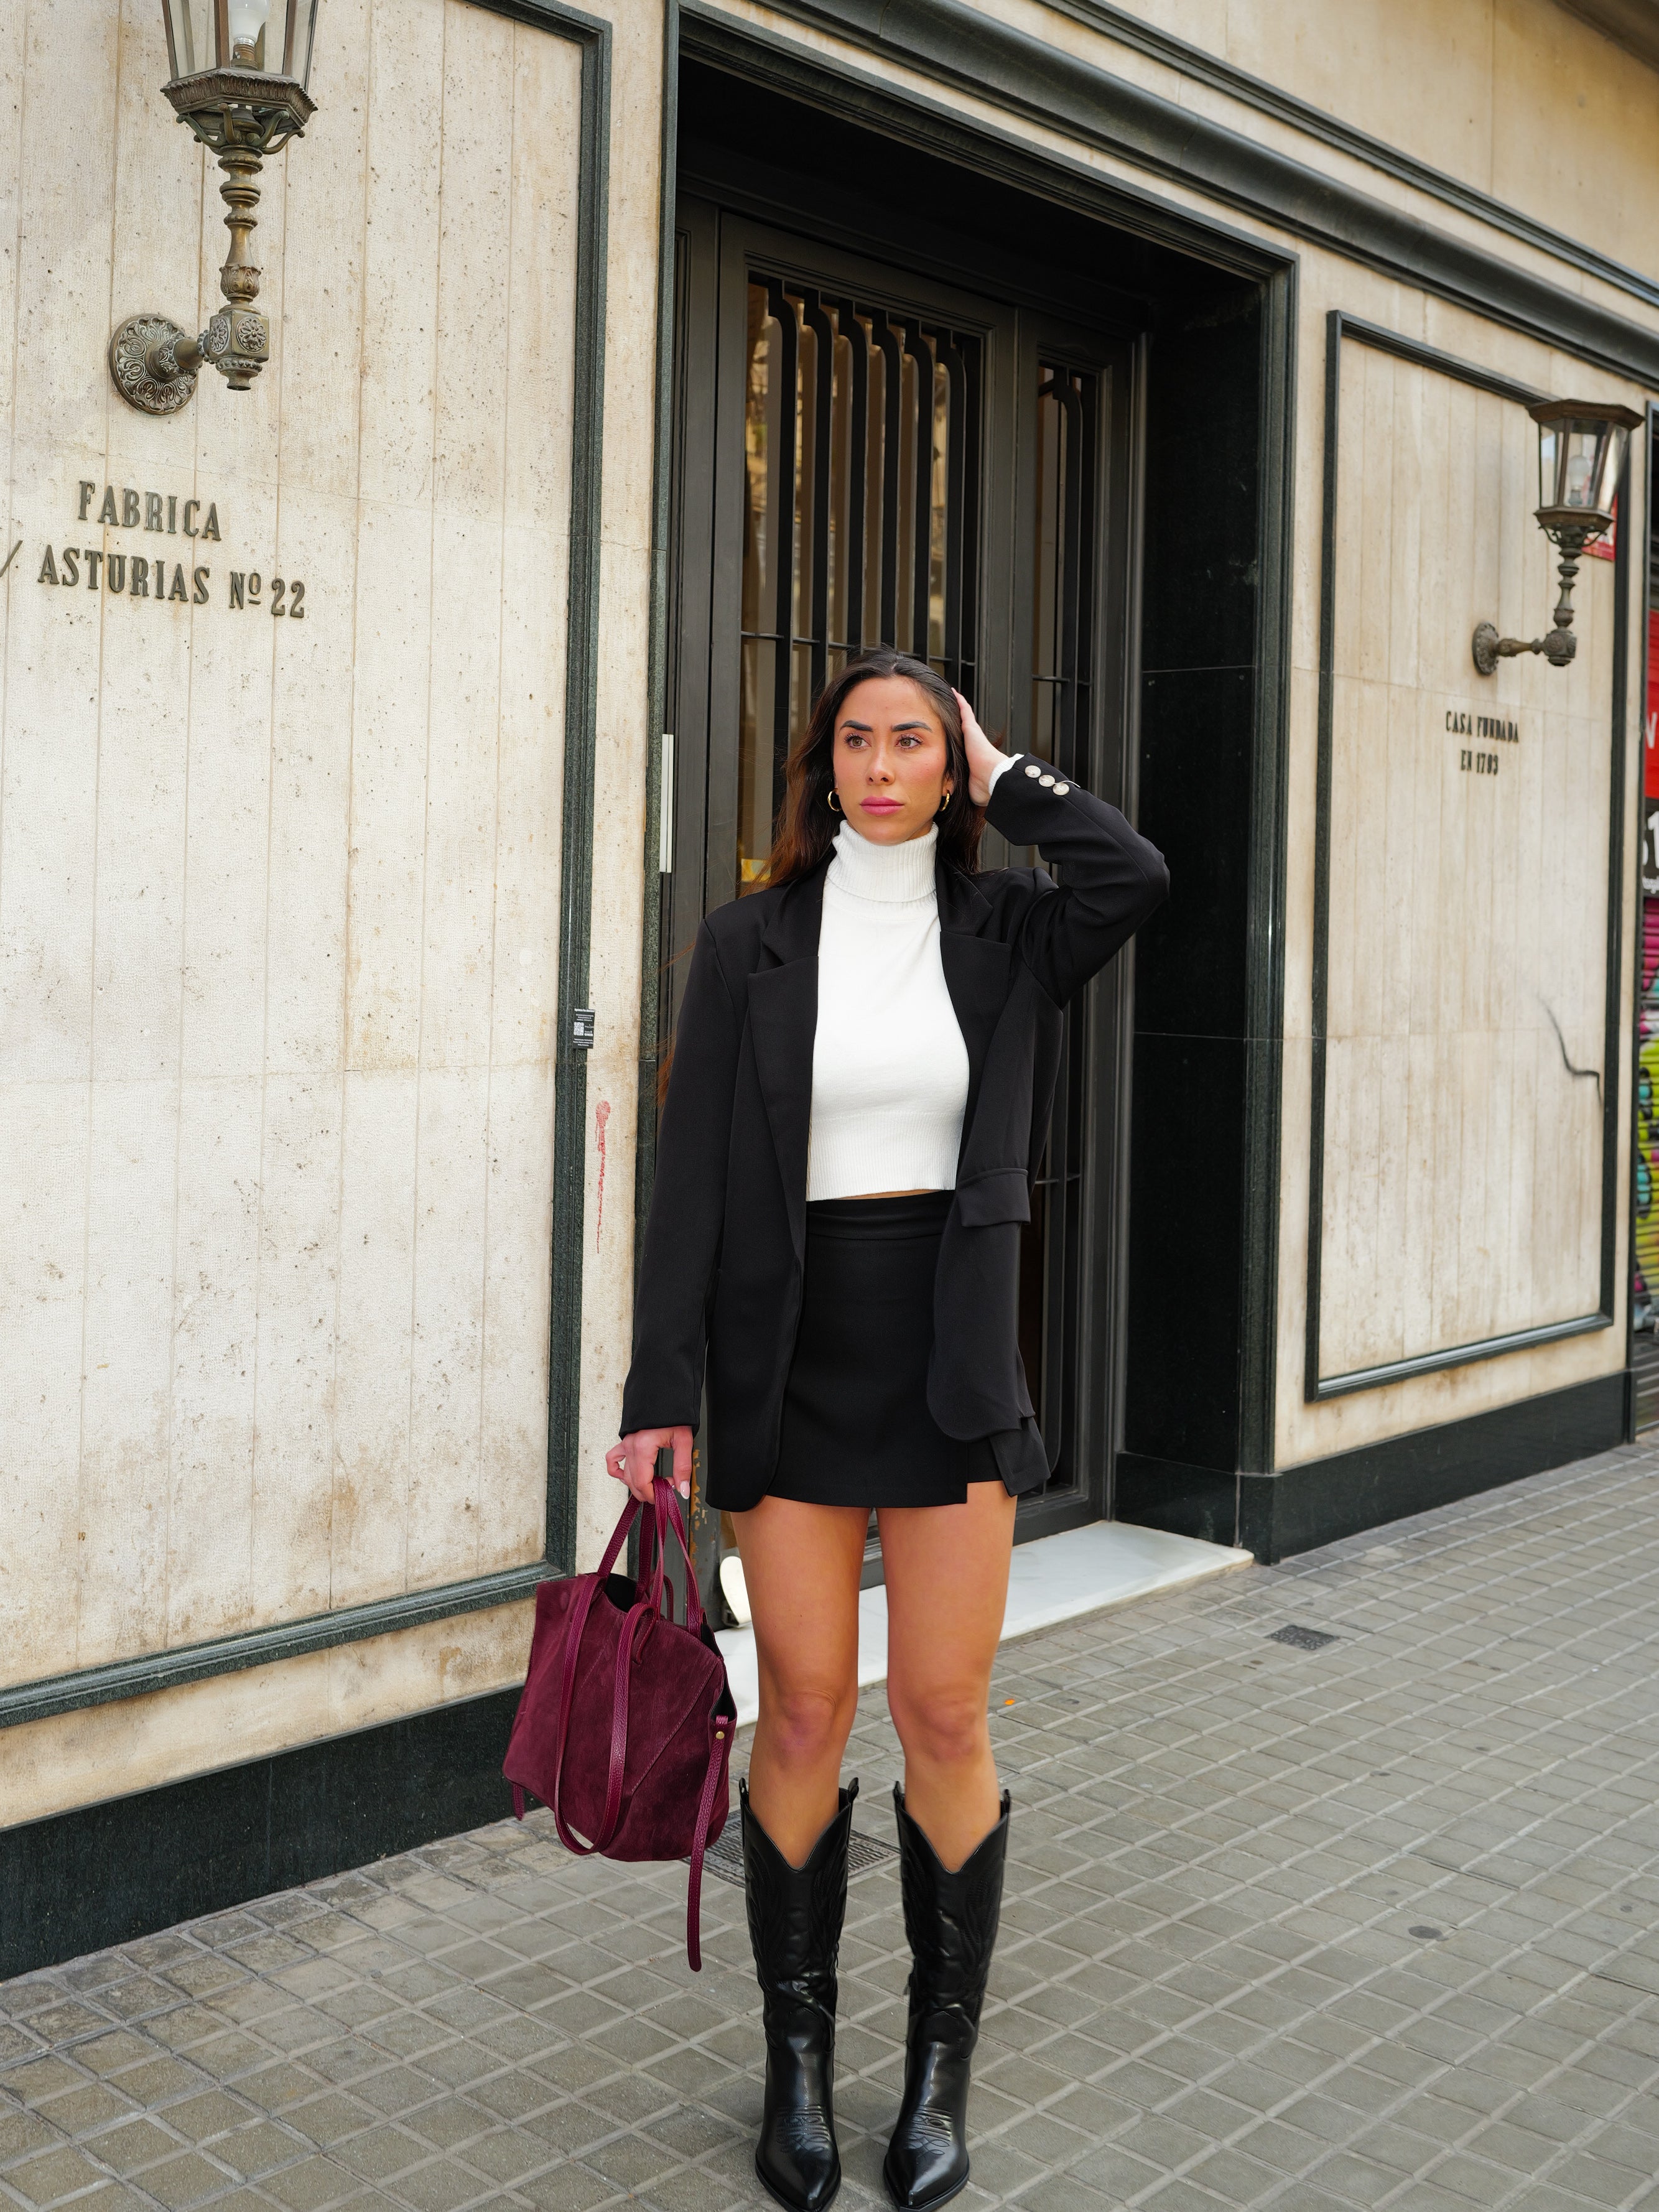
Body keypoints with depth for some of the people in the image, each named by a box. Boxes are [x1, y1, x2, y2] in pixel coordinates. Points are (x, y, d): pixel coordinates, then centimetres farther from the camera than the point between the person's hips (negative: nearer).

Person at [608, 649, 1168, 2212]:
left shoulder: (1001, 934, 6)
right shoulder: (752, 941, 2)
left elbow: (1134, 876, -17)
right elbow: (691, 1178, -2)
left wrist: (1001, 782, -3)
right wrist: (661, 1394, -7)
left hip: (952, 1358, 1)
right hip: (790, 1358, 0)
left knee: (944, 1715, 3)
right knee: (804, 1713, 4)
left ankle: (942, 2069, 20)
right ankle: (797, 2059, 22)